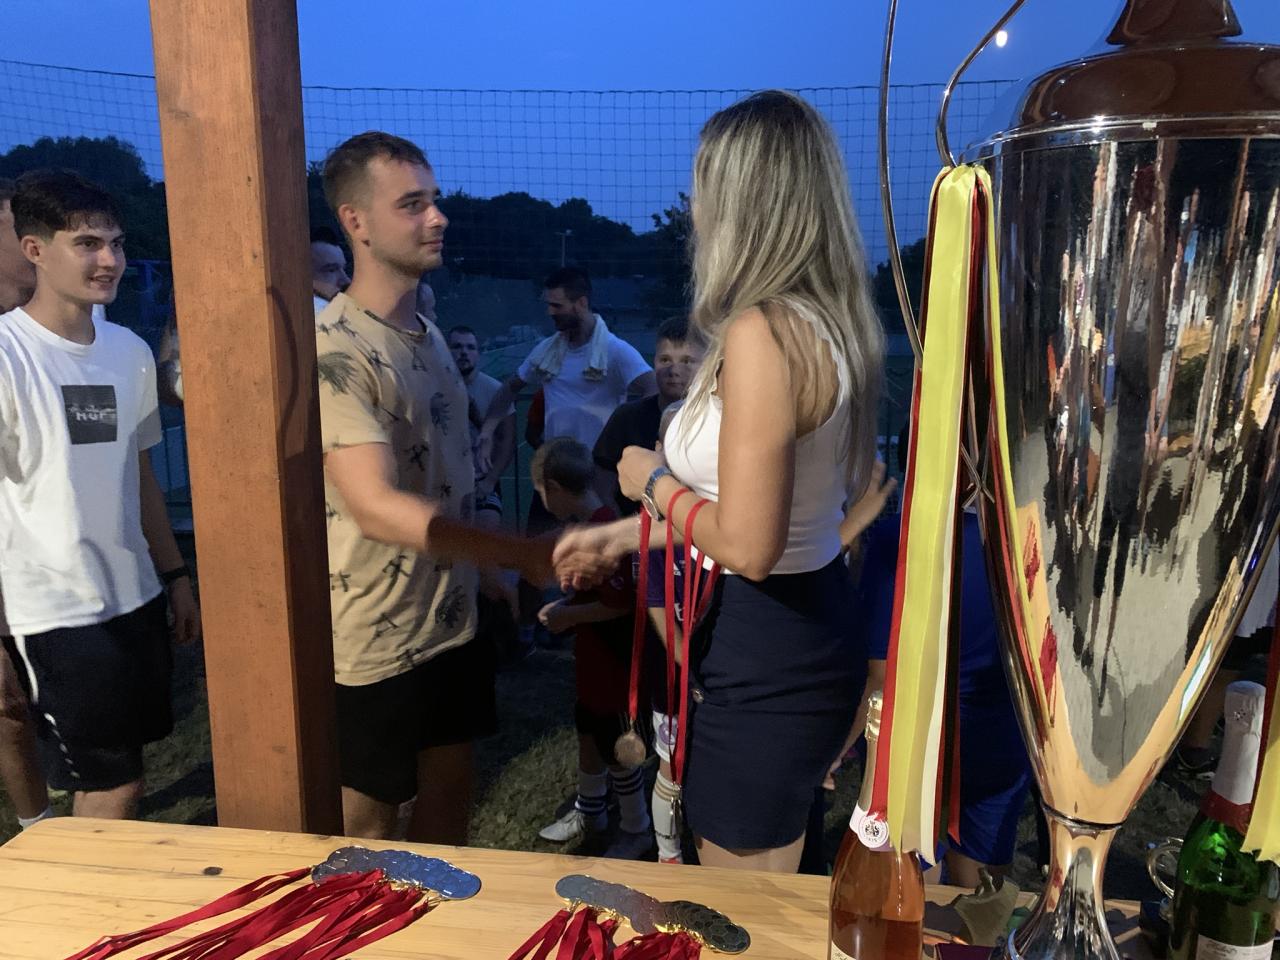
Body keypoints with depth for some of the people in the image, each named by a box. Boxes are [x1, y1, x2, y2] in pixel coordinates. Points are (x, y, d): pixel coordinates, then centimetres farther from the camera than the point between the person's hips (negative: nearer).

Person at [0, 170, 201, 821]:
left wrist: (175, 575, 14)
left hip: (135, 597, 6)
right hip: (55, 612, -5)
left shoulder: (131, 352, 6)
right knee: (115, 785, 2)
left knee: (107, 775, 17)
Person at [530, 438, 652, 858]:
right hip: (592, 663, 10)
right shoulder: (586, 525, 4)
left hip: (614, 666, -10)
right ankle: (589, 810, 44)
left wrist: (569, 615, -18)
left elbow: (620, 603, -28)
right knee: (588, 733, 24)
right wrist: (565, 604, 5)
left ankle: (636, 831, 26)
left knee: (618, 750, 7)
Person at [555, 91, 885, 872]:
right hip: (812, 625, 9)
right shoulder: (828, 321, 4)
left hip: (767, 660, -9)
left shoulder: (764, 333, -24)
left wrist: (655, 481, -9)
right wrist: (626, 533, 16)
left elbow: (747, 545, -27)